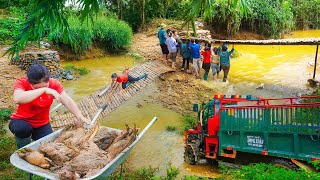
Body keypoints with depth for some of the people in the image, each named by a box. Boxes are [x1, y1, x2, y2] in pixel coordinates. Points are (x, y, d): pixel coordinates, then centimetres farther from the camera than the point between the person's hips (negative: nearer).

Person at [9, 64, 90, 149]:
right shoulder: (22, 83, -22)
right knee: (22, 128, -35)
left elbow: (68, 101, -21)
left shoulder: (53, 84, -14)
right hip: (22, 122, -2)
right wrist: (44, 90, -45)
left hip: (42, 125, 3)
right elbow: (17, 99, -43)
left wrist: (81, 118, -35)